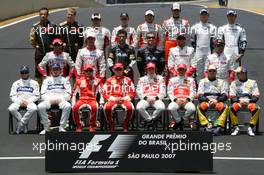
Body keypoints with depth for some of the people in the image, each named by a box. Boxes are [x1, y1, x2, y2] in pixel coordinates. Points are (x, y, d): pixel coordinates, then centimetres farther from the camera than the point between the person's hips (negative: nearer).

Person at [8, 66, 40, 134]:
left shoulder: (34, 83, 11)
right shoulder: (16, 83, 16)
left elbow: (36, 96, 4)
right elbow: (12, 96, 9)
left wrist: (27, 101, -12)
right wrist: (19, 101, -11)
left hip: (30, 101, -2)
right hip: (18, 101, 2)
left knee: (33, 108, -37)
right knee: (11, 109, -32)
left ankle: (20, 124, -25)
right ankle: (24, 124, -16)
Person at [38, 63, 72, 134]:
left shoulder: (64, 80, 18)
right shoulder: (46, 80, 22)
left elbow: (68, 94, 7)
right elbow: (43, 94, 12)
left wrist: (61, 99, -11)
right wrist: (49, 99, -8)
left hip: (61, 100, -1)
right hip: (49, 100, 1)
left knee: (68, 106, -36)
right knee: (40, 106, -31)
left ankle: (62, 127, -28)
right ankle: (46, 127, -22)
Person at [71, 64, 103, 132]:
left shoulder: (97, 81, 10)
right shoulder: (79, 80, 13)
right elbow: (74, 93, 15)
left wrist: (101, 102, -3)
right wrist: (73, 103, 3)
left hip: (92, 100, -1)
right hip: (81, 99, 1)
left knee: (94, 107, -37)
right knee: (75, 107, -31)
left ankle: (92, 126, -21)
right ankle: (79, 125, -14)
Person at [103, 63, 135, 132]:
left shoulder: (128, 80, 14)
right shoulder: (109, 80, 14)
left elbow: (132, 93, 9)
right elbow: (105, 94, 6)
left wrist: (124, 98, -8)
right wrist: (114, 98, -10)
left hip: (125, 100, 0)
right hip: (112, 100, 0)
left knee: (130, 107, -34)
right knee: (107, 107, -34)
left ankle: (125, 125, -13)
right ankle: (111, 125, -14)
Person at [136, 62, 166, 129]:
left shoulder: (160, 78, 15)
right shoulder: (142, 79, 18)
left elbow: (163, 92, 7)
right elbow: (139, 92, 7)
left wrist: (155, 98, -9)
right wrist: (146, 98, -10)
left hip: (156, 99, 0)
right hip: (145, 99, 1)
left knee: (161, 107, -35)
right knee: (139, 107, -34)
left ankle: (148, 120, -11)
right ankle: (152, 120, -12)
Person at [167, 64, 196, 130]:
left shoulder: (191, 80, 20)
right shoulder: (172, 80, 21)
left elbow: (193, 92, 10)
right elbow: (169, 92, 10)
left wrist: (187, 99, -9)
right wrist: (176, 99, -9)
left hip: (187, 101, 0)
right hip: (176, 100, 0)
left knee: (192, 109, -35)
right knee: (171, 108, -36)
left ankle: (182, 119, -9)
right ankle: (178, 120, -10)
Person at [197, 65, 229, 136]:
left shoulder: (222, 82, 15)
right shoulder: (203, 81, 16)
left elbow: (225, 96, 2)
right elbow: (200, 96, 3)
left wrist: (216, 100, -18)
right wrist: (208, 100, -17)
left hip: (218, 101, 0)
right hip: (206, 101, 0)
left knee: (223, 106, -35)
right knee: (201, 106, -35)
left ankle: (218, 127, -46)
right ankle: (206, 125, -47)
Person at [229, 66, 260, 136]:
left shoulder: (252, 82, 12)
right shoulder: (234, 83, 15)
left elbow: (256, 96, 4)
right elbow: (232, 97, 6)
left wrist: (249, 101, -14)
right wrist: (239, 100, -13)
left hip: (249, 102, -1)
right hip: (238, 102, 1)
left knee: (256, 108, -34)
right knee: (232, 108, -34)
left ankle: (251, 128, -28)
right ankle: (236, 128, -24)